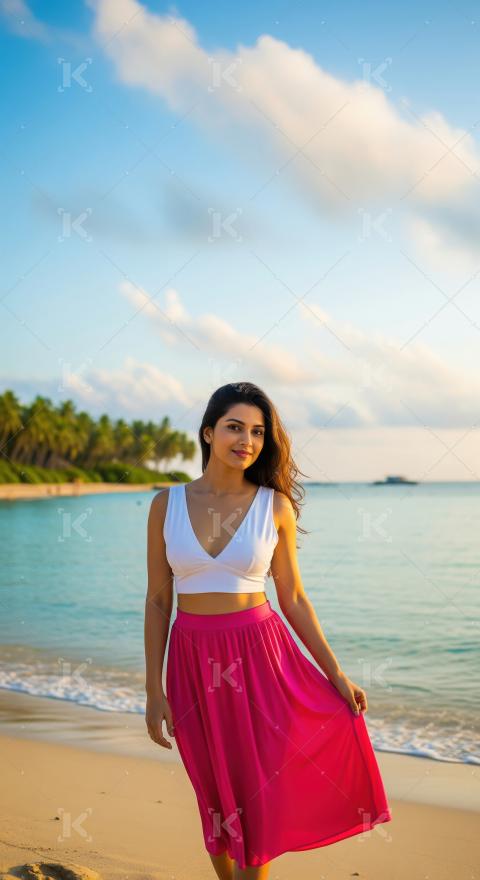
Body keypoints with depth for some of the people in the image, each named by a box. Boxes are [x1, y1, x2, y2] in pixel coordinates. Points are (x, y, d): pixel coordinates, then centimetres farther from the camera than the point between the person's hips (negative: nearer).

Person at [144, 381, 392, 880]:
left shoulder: (274, 505, -4)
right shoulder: (167, 504, -3)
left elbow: (293, 599, 2)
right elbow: (157, 600, 0)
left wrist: (336, 673, 2)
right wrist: (154, 691, -2)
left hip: (259, 656, -1)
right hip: (195, 664, 1)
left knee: (258, 799, 4)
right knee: (218, 800, 13)